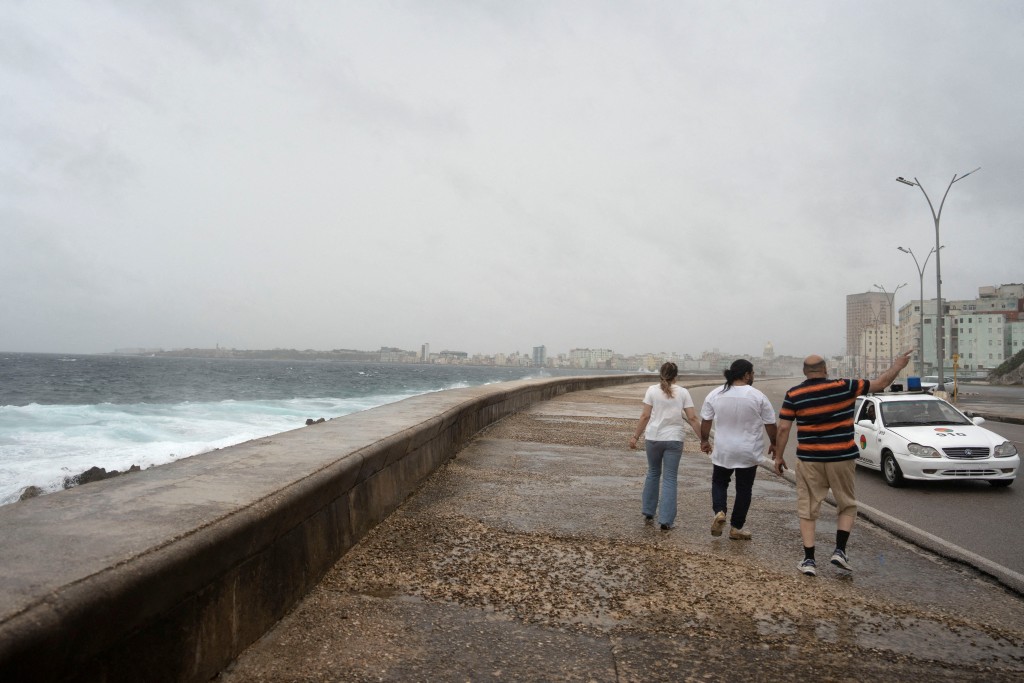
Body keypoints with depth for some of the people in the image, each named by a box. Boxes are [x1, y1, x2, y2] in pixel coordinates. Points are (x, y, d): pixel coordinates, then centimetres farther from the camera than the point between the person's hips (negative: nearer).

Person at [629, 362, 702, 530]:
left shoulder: (652, 390, -2)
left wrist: (635, 437, 2)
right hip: (674, 440, -1)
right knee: (670, 479, 4)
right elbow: (693, 418, -3)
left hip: (653, 438, 1)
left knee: (653, 473, 20)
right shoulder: (683, 392, 0)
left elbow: (645, 417, -5)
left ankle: (648, 512, 28)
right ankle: (666, 521, 0)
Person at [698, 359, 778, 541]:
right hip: (749, 452, -2)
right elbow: (770, 424, -3)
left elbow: (706, 421, 2)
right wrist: (773, 443, 11)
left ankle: (719, 512, -2)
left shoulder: (715, 394, -4)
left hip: (722, 451, 2)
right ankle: (736, 527, 14)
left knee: (719, 482, 19)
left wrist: (704, 440, 15)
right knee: (744, 489, 10)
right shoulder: (758, 396, -10)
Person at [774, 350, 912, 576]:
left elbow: (783, 429, -6)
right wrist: (898, 365, 19)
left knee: (807, 510, 7)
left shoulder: (793, 395, -4)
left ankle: (809, 560, 6)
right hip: (841, 458, 0)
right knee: (847, 506, 18)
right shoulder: (843, 387, -5)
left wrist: (778, 456, 4)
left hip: (809, 459, 0)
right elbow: (880, 383, 3)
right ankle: (839, 551, 9)